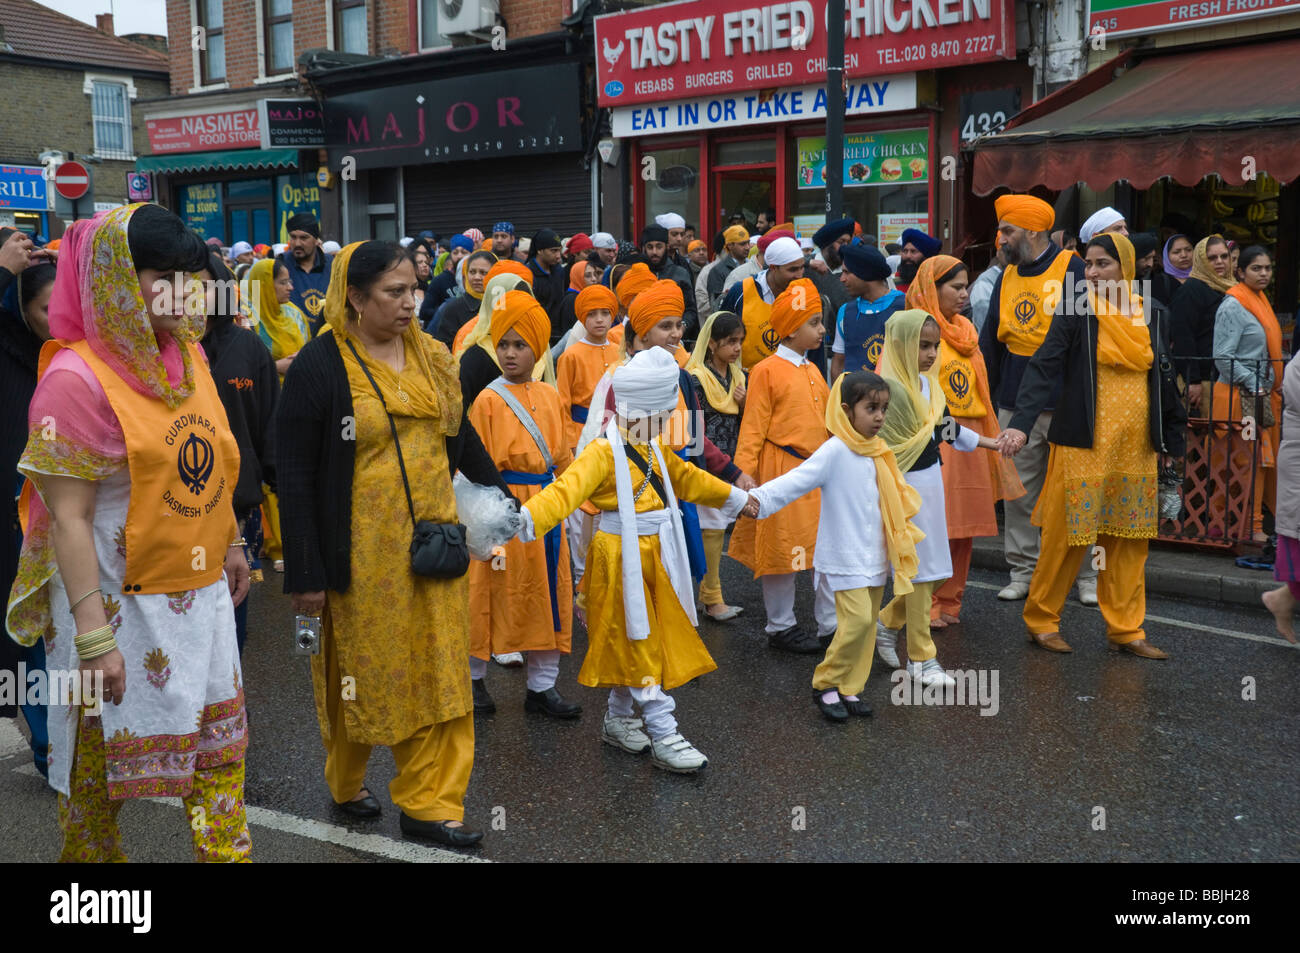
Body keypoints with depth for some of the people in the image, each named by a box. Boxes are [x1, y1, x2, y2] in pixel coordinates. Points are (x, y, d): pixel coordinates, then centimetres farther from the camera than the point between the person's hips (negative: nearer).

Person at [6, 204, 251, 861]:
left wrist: (231, 541, 18)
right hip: (121, 602, -6)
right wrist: (93, 637, -22)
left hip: (199, 591, 7)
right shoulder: (77, 378, -18)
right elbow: (70, 518, -19)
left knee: (220, 740, 15)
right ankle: (92, 856, 34)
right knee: (101, 756, 12)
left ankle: (227, 853, 30)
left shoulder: (187, 354, 3)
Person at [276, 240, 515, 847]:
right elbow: (295, 476, -11)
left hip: (433, 543, 5)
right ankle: (346, 783, 36)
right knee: (359, 669, 12)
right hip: (362, 552, -5)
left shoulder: (431, 356, 6)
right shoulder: (319, 366, -11)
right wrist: (305, 573, -12)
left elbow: (460, 434, 19)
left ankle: (428, 802, 18)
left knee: (440, 672, 7)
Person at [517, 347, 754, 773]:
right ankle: (662, 736, 4)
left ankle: (618, 718, 32)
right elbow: (568, 489, -33)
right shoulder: (603, 452, -18)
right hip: (621, 561, -9)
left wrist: (736, 498, 35)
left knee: (635, 645, 16)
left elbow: (687, 479, 26)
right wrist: (528, 517, -50)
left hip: (654, 557, 9)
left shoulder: (652, 450, 12)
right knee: (640, 645, -2)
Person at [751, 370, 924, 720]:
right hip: (845, 556, -7)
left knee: (868, 622, 9)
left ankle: (849, 688, 20)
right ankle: (825, 684, 4)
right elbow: (796, 480, -26)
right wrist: (758, 498, -39)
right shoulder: (835, 451, -16)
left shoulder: (878, 451, 7)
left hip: (875, 556, 8)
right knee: (857, 618, -14)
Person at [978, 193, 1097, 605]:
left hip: (1066, 405, -5)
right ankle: (1022, 572, 18)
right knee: (1018, 493, 8)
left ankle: (1087, 576, 12)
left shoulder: (1073, 270, -5)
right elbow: (990, 341, 18)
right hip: (1015, 406, 5)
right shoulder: (1007, 278, 13)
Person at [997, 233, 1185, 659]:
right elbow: (1043, 368, -15)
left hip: (1135, 447, 5)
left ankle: (1125, 629, 18)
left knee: (1129, 540, 8)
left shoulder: (1148, 317, 9)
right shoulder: (1076, 313, -5)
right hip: (1084, 443, -5)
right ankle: (1041, 619, 14)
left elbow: (1163, 380, 15)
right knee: (1068, 535, 0)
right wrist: (1021, 423, -28)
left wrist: (1172, 441, 15)